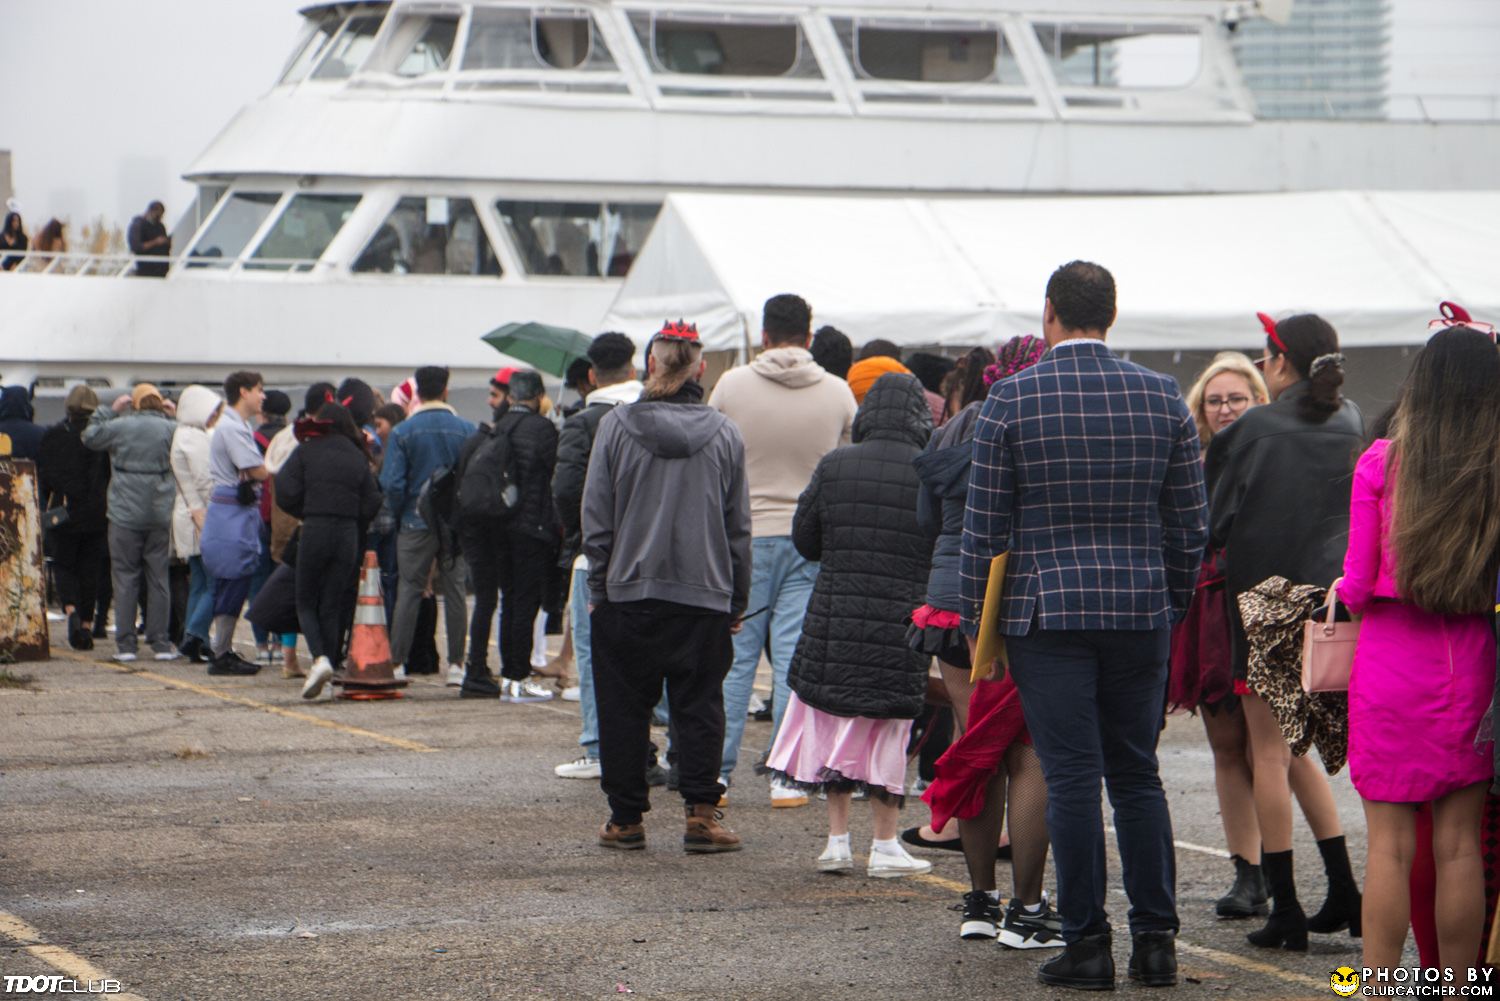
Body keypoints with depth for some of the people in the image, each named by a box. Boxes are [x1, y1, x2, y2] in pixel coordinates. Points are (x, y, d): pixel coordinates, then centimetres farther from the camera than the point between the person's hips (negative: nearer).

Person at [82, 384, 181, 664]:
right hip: (161, 515, 1)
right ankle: (160, 644, 7)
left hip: (125, 514, -1)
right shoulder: (172, 429, -2)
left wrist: (109, 410, 16)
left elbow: (90, 436, 8)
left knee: (126, 578, 4)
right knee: (158, 578, 8)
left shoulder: (120, 426, -5)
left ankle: (125, 645, 1)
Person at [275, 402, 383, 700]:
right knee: (332, 606, 11)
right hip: (348, 535, 3)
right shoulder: (358, 458, 8)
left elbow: (285, 493, -7)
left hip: (314, 531, -3)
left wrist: (305, 514, 11)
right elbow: (371, 504, 4)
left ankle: (319, 658, -16)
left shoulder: (305, 452, 0)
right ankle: (328, 664, 8)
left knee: (306, 603, 7)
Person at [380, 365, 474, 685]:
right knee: (455, 590, 6)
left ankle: (397, 662, 3)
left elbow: (392, 483, -8)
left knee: (409, 590, 4)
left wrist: (400, 514, 6)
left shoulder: (403, 432, -6)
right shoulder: (466, 430, -2)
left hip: (416, 523, -1)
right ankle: (456, 664, 5)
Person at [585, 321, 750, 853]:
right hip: (705, 594, 1)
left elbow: (596, 517, -1)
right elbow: (738, 527, 6)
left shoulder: (615, 427, -4)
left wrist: (598, 588, 7)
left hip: (629, 591, -1)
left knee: (625, 709, 7)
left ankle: (626, 818, 10)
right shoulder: (725, 434, 1)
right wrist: (737, 602, 14)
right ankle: (701, 813, -1)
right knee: (699, 708, 6)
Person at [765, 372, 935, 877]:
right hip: (900, 622, -1)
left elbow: (804, 540, 6)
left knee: (833, 722, 12)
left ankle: (837, 840, 13)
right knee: (888, 727, 6)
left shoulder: (834, 466, -1)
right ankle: (885, 845, 9)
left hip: (835, 614, 2)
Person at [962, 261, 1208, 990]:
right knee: (1137, 774, 11)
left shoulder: (1012, 399, -5)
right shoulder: (1162, 397, 4)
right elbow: (1190, 522, 6)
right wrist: (1173, 602, 18)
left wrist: (975, 625, 5)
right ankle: (1156, 938, 10)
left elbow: (984, 526, -3)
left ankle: (1086, 943, 0)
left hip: (1046, 610, -3)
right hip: (1141, 611, 3)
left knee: (1072, 778, -1)